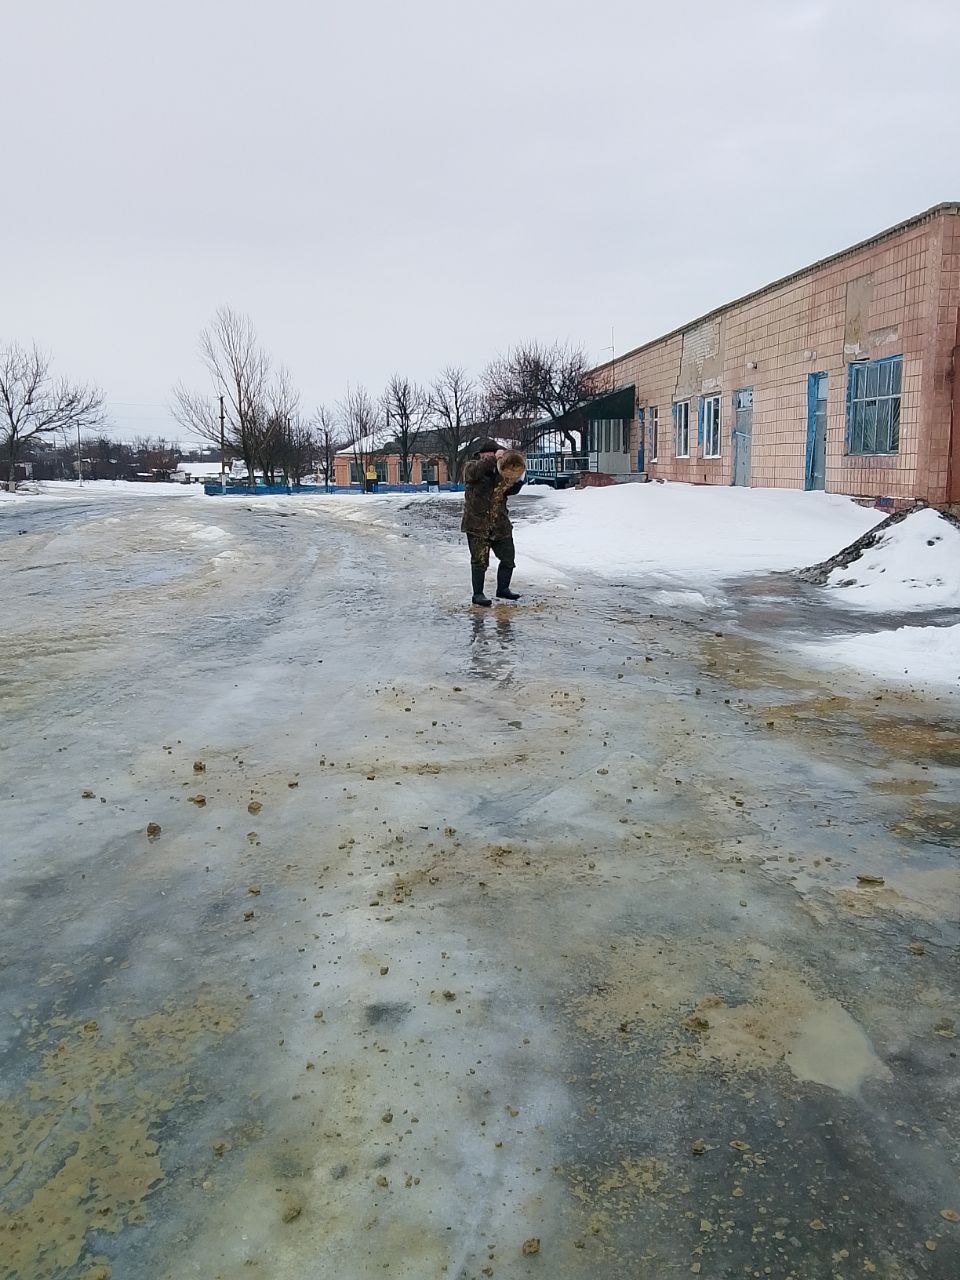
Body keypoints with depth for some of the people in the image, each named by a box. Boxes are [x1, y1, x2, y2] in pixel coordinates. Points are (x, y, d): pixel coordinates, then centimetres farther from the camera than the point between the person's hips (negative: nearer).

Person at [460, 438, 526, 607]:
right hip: (477, 525, -5)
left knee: (508, 558, 10)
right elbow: (475, 471, -26)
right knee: (480, 561, -1)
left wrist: (518, 480, -12)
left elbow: (510, 490, 8)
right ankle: (478, 594, 10)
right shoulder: (471, 468, -2)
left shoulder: (500, 471, 11)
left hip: (500, 525, 5)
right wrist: (494, 458, -30)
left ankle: (503, 589, 27)